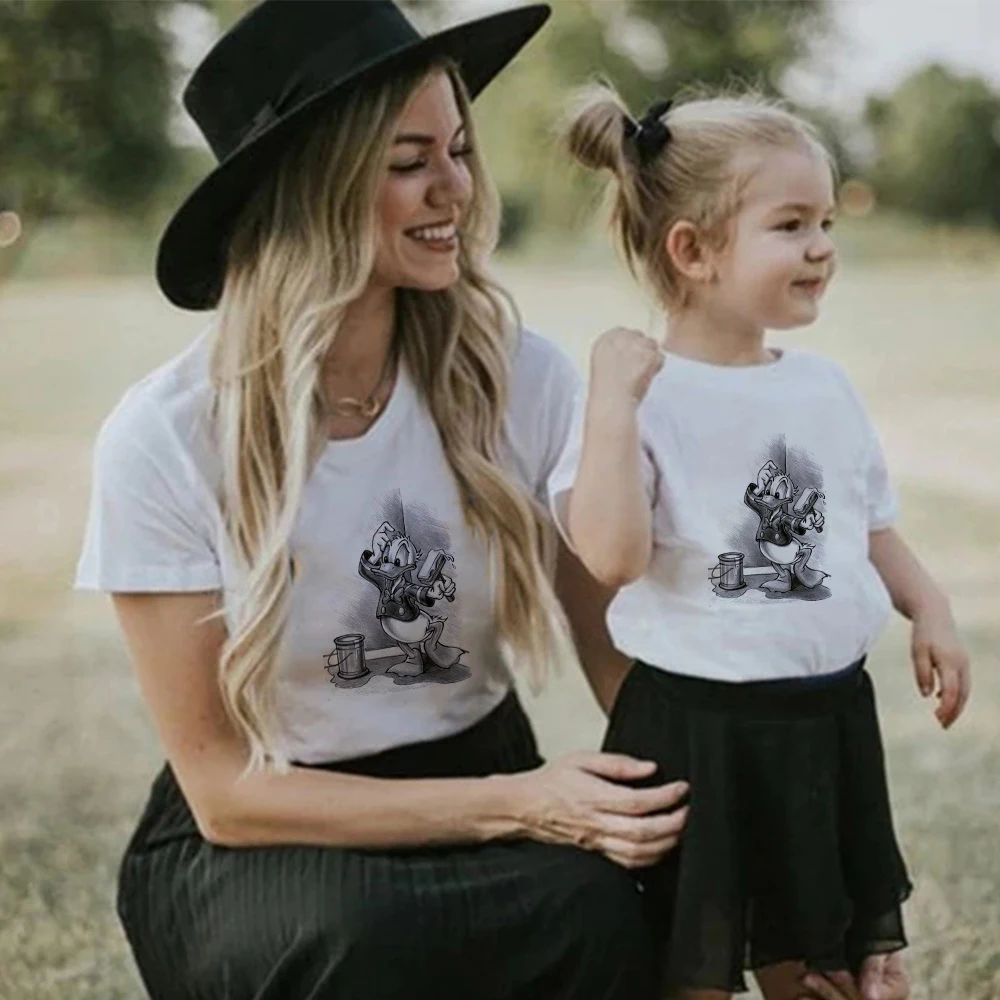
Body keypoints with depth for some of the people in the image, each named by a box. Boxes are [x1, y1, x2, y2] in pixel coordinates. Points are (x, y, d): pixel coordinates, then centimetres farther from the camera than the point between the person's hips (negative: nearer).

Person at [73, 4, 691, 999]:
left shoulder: (521, 379, -9)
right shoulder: (164, 439, -17)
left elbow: (618, 649, -1)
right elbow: (223, 789, -13)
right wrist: (514, 806, -23)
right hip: (256, 844, -2)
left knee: (602, 909, -31)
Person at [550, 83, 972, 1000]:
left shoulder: (824, 387, 5)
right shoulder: (641, 395, -15)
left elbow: (872, 527, 18)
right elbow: (610, 555, -28)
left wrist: (929, 612, 5)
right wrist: (613, 402, -29)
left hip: (827, 719, 6)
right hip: (694, 728, -6)